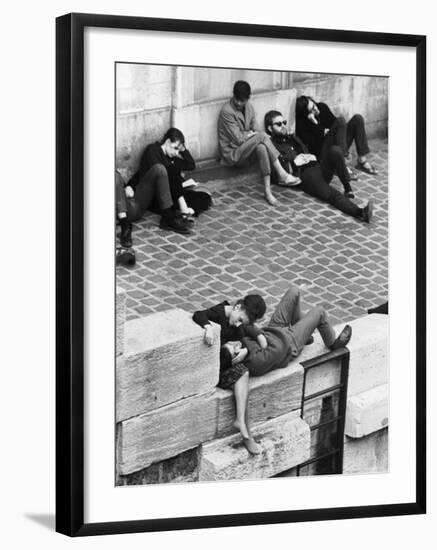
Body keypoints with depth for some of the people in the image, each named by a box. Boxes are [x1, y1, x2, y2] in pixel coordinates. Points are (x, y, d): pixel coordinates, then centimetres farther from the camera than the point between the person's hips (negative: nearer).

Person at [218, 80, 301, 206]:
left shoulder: (249, 107, 8)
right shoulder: (227, 111, -16)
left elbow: (255, 131, 9)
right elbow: (238, 139, -17)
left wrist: (246, 134, -12)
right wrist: (251, 133, -4)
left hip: (246, 150, 6)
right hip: (232, 154, -6)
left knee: (261, 147, -32)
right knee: (262, 136, -30)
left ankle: (267, 190, -36)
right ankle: (281, 175, -31)